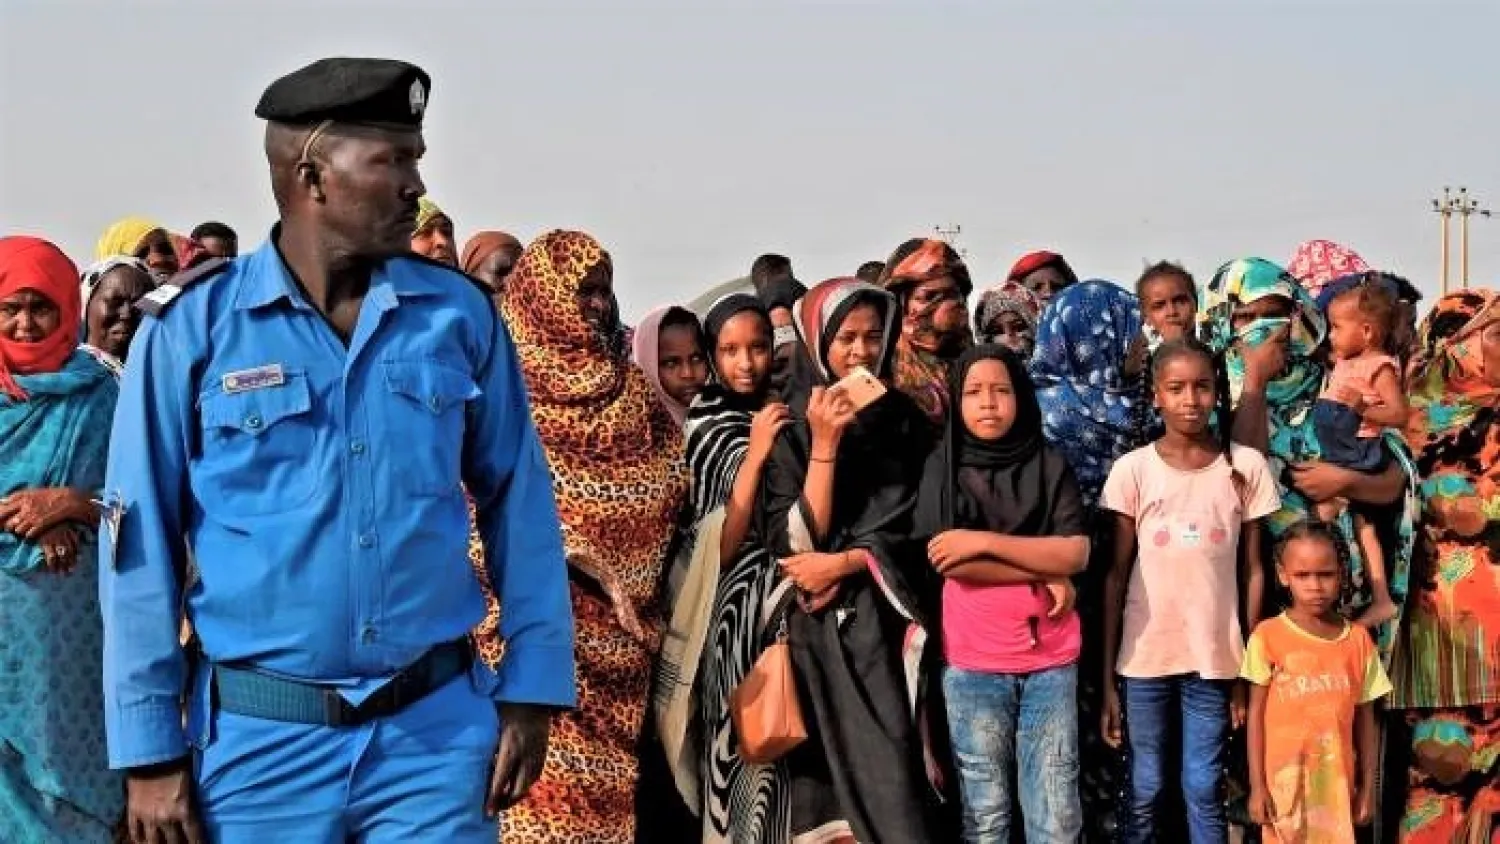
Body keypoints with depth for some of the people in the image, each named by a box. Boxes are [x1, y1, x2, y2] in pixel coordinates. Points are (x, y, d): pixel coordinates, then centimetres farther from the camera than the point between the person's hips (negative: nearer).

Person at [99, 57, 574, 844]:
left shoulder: (459, 314, 1)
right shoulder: (191, 327, -5)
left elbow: (518, 506, 6)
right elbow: (142, 544, -3)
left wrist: (530, 690, 2)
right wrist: (150, 749, -4)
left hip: (438, 727, 1)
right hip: (261, 737, -1)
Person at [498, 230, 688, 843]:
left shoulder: (628, 384, 14)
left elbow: (671, 483, 15)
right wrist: (585, 559, -19)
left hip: (617, 624, 5)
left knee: (605, 765, 5)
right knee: (544, 766, -10)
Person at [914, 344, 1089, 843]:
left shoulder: (1049, 466, 6)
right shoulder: (944, 467, 2)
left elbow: (1076, 554, -5)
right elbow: (946, 559, -10)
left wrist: (985, 542, -13)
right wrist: (1044, 571, -8)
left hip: (1051, 658, 1)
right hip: (972, 661, -1)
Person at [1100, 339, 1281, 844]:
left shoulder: (1246, 466, 0)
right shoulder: (1132, 470, -2)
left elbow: (1253, 572, 4)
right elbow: (1116, 575, 0)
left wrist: (1248, 668, 2)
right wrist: (1106, 675, -2)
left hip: (1213, 656, 0)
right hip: (1144, 656, 0)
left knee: (1203, 792, 5)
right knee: (1144, 792, 8)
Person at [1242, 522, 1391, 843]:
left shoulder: (1358, 640, 2)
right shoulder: (1268, 636, -5)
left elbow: (1365, 720, 6)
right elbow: (1256, 715, -2)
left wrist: (1368, 788, 6)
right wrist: (1257, 785, -4)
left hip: (1338, 782, 2)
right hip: (1284, 781, -2)